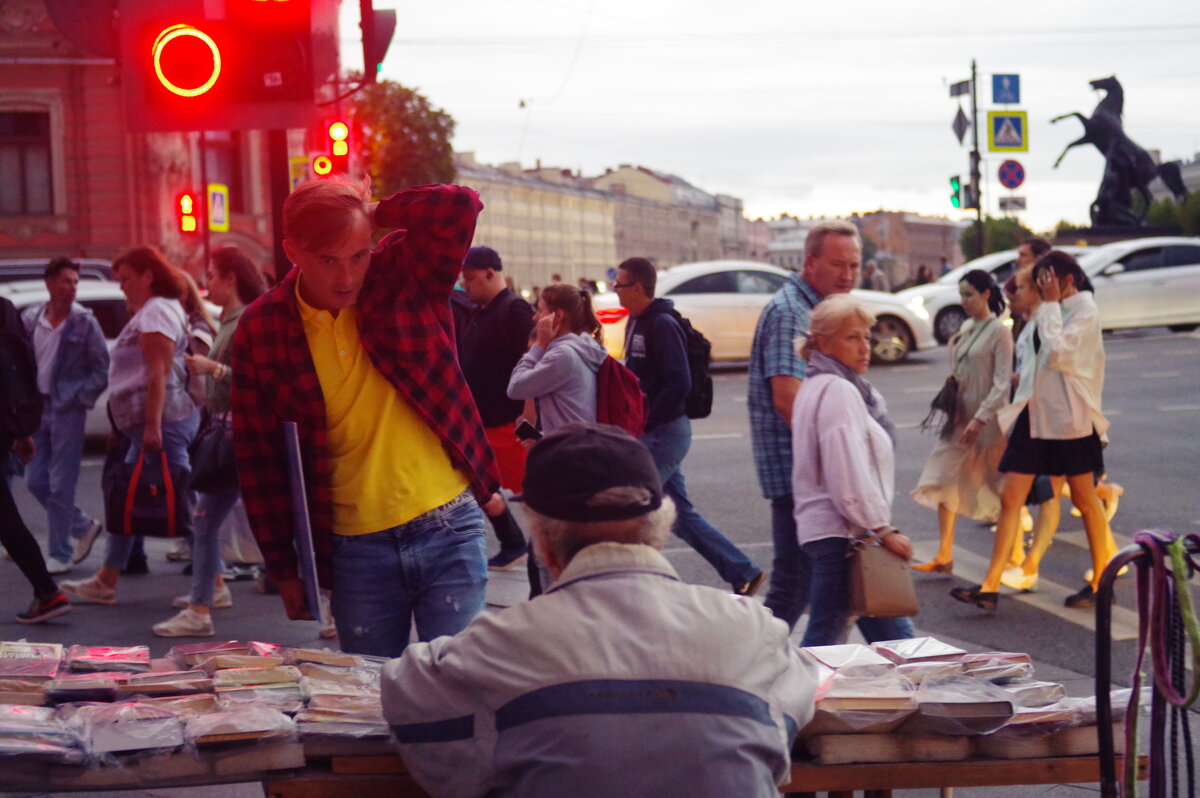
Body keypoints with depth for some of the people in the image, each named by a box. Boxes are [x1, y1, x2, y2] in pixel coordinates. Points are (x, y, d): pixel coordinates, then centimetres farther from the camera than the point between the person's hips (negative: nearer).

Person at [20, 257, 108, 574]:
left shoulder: (85, 322, -6)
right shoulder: (30, 319, 4)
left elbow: (101, 370, -4)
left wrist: (81, 400, -10)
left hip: (67, 410, -5)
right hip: (37, 406, 5)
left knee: (60, 485, -3)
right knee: (35, 480, 8)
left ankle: (59, 554, 6)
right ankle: (83, 526, 28)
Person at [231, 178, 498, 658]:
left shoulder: (403, 276, -4)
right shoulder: (261, 329, -1)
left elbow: (458, 206, -20)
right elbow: (258, 457, 4)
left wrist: (373, 214, -10)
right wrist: (283, 567, 4)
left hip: (448, 530, -1)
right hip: (357, 550, 1)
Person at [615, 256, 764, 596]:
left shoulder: (662, 325, -16)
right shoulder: (638, 322, 13)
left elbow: (679, 384, -22)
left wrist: (644, 421, -18)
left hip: (664, 432, -10)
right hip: (651, 434, 10)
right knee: (680, 514, 12)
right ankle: (743, 573, 17)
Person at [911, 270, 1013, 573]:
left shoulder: (999, 332, -12)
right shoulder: (966, 328, 10)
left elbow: (1002, 383, -17)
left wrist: (980, 419, -22)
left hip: (988, 421, -7)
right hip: (961, 417, 7)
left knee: (1000, 488, 4)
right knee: (945, 480, 1)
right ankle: (944, 556, 4)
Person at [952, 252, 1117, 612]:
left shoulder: (1084, 310, -10)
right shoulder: (1047, 312, 13)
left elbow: (1057, 352, -23)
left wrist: (1050, 305, -17)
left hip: (1068, 414, -7)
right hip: (1034, 411, 7)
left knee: (1084, 498, 6)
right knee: (1010, 497, -1)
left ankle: (1100, 580, 20)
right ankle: (990, 587, -3)